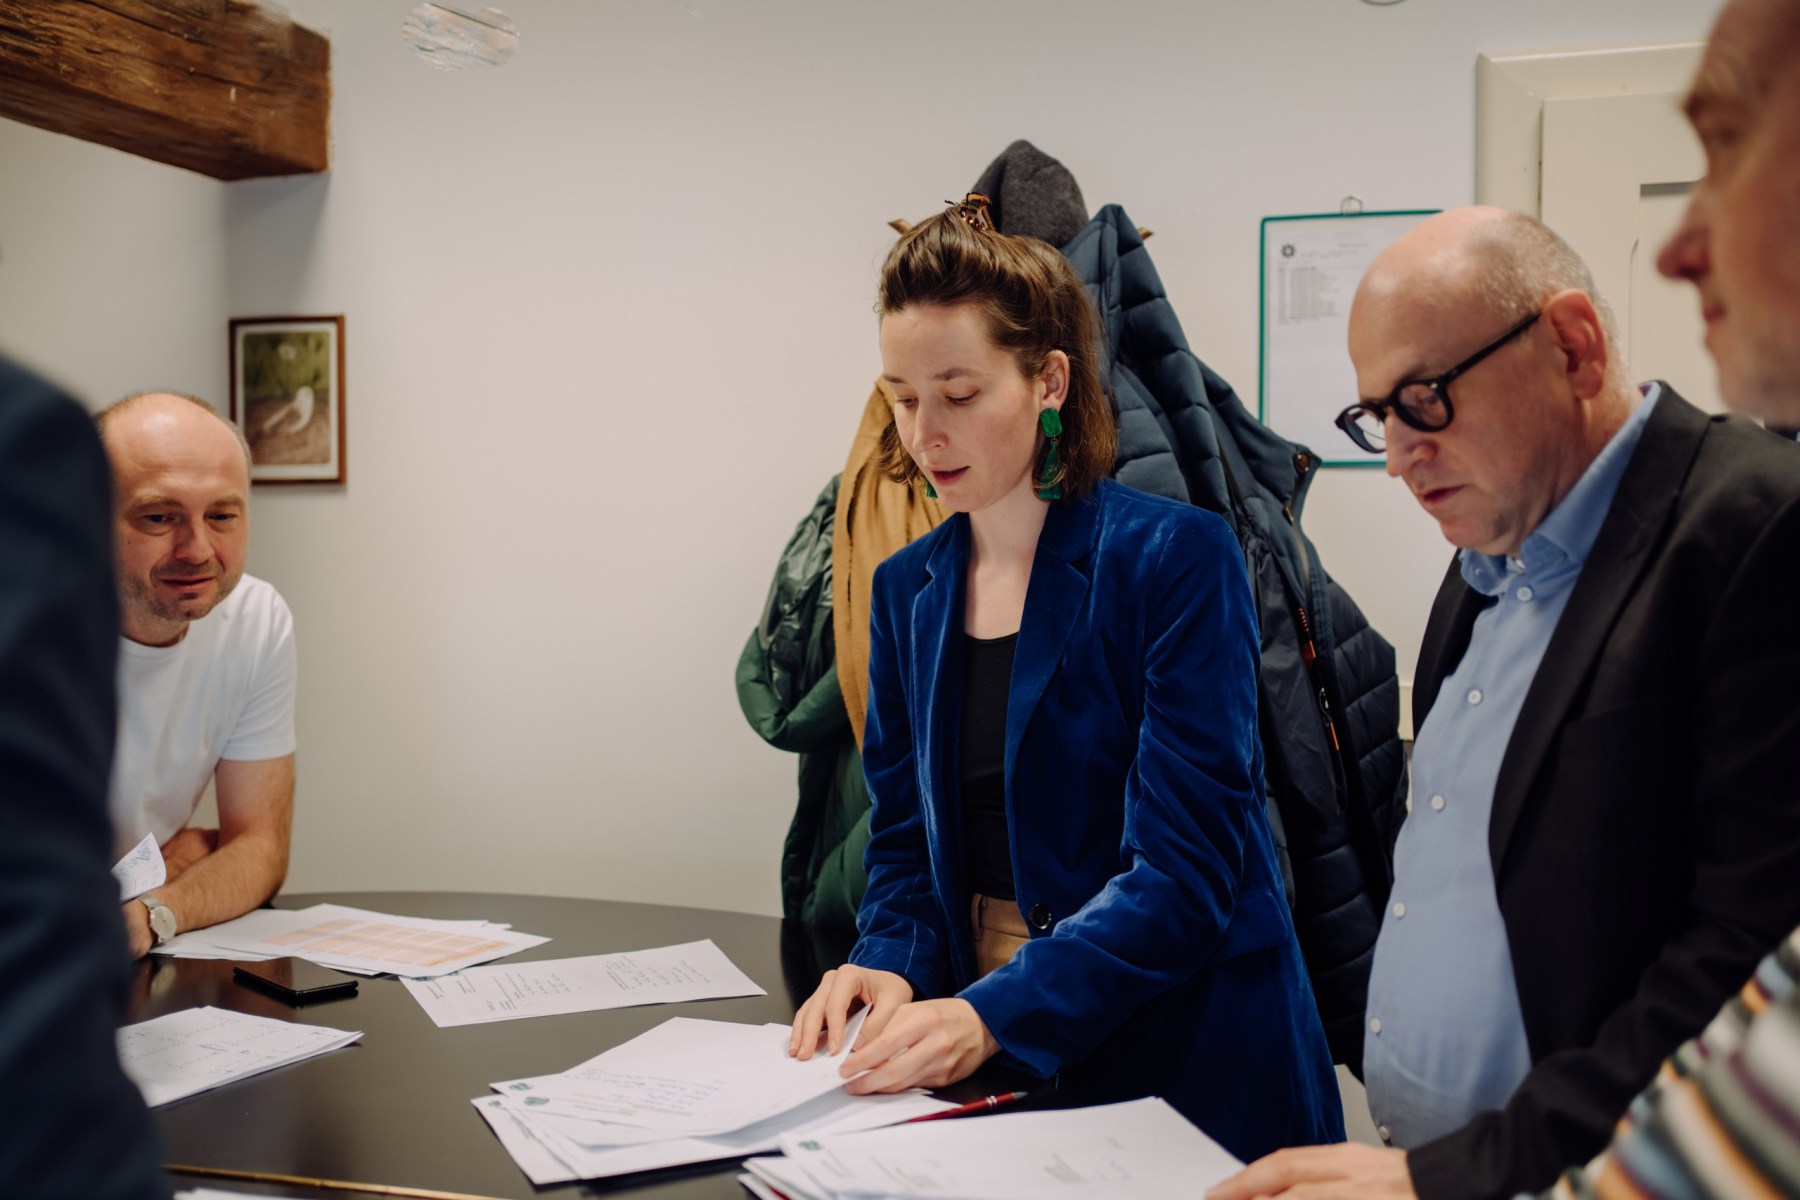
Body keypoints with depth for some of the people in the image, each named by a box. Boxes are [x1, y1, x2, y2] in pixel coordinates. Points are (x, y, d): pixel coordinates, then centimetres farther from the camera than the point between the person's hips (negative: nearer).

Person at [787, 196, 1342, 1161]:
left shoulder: (1177, 557, -14)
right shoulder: (907, 587, 4)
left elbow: (1186, 862, -20)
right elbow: (905, 835, 7)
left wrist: (995, 1012, -30)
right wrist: (891, 964, -13)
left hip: (1184, 1055, -4)